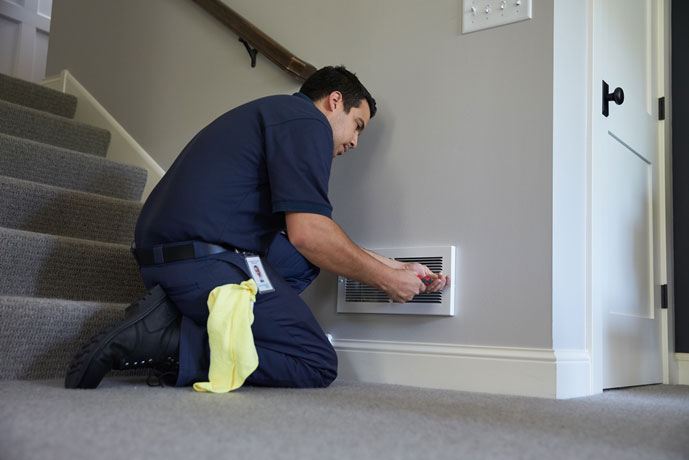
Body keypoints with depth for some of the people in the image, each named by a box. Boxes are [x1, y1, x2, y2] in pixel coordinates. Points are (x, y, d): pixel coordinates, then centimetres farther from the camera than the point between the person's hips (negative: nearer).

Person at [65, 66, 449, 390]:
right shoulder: (305, 119, -2)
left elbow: (301, 238, 25)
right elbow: (307, 232, -14)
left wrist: (394, 269, 24)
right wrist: (384, 279, 0)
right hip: (206, 257, -10)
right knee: (317, 366, -2)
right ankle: (170, 342, -13)